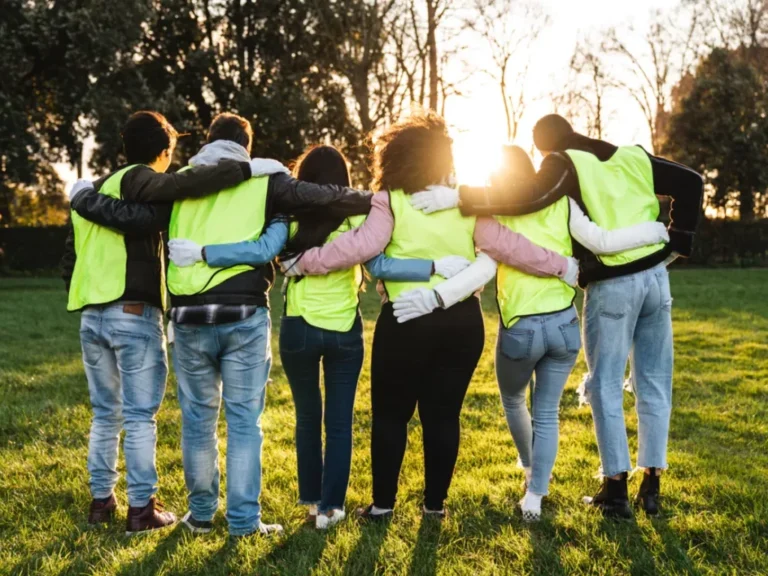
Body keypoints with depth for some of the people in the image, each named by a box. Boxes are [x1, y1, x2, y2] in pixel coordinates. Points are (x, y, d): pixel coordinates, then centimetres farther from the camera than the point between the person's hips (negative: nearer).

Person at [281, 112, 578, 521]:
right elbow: (505, 245, 0)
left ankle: (383, 503, 15)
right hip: (462, 320, 3)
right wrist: (562, 266, 8)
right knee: (444, 414, 12)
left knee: (390, 414, 10)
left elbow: (362, 244, -19)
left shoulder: (389, 201, -6)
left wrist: (304, 263, -12)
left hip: (405, 321, -3)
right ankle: (435, 502, 18)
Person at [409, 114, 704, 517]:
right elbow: (690, 183, 10)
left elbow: (528, 197, -22)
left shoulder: (565, 165, -5)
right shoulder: (633, 157, 11)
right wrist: (676, 244, 10)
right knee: (654, 385, 11)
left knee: (606, 388, 6)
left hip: (611, 286, -5)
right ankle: (652, 485, 16)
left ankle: (615, 488, 6)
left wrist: (460, 197, -22)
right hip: (655, 277, 5)